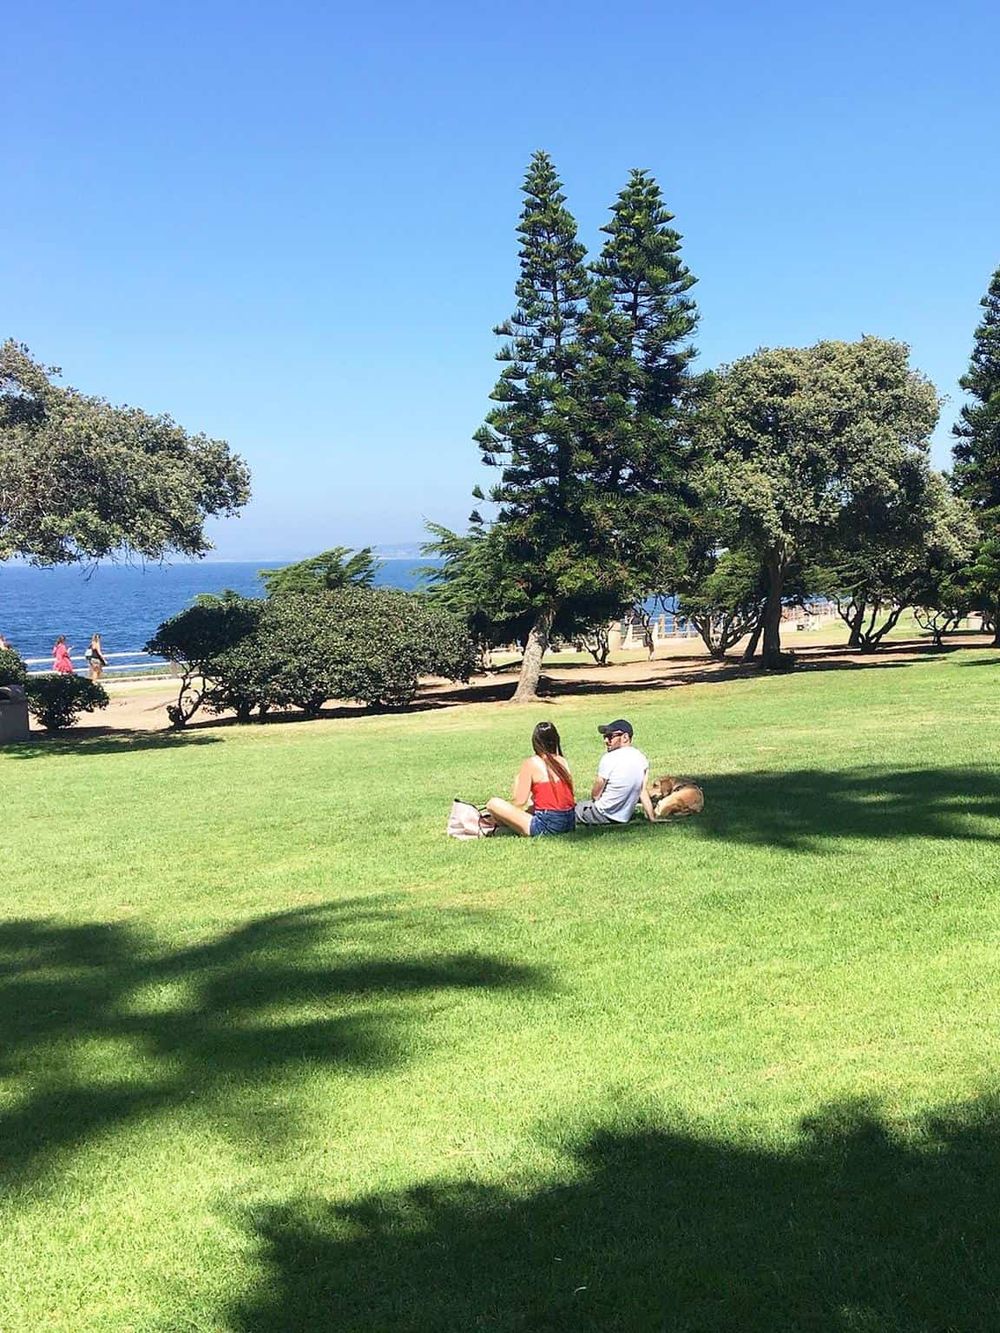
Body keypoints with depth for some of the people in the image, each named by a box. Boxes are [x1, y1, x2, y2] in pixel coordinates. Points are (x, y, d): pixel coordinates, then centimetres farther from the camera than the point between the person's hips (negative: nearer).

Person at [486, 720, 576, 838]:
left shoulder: (531, 764, -8)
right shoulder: (562, 762, 8)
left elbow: (520, 802, -8)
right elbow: (572, 798, 13)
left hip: (547, 827, -7)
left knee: (493, 803, -5)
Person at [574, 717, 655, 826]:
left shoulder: (609, 758, -20)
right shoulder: (642, 759, -1)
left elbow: (595, 795, -11)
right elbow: (644, 793, 1)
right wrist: (652, 819, 8)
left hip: (604, 816, -6)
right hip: (625, 818, 7)